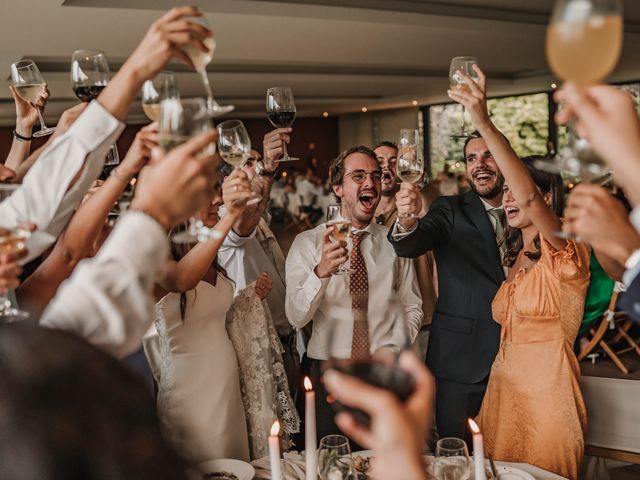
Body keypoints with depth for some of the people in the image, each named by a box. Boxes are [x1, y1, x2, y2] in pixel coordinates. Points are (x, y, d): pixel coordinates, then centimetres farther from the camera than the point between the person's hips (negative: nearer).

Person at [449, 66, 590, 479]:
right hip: (502, 390, 7)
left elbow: (527, 197, -31)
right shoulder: (515, 257, 14)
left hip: (547, 394, -7)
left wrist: (485, 124, -37)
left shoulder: (568, 251, -11)